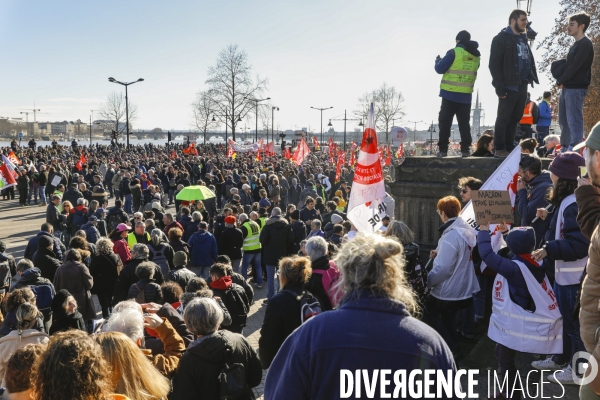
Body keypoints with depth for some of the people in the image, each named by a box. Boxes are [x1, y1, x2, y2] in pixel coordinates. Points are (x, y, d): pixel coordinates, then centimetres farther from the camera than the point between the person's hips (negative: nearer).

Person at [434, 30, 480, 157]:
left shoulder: (454, 52, -10)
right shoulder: (476, 55, 9)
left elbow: (440, 69, -7)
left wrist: (438, 61, 15)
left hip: (450, 94, -5)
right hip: (466, 95, 5)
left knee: (445, 122, 2)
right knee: (464, 123, 9)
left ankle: (443, 149, -1)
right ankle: (465, 149, 5)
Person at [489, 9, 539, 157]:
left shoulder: (523, 38, 19)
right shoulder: (501, 38, -4)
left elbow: (529, 60, 23)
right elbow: (494, 64, -10)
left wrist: (531, 77, 8)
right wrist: (499, 86, -17)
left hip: (522, 85, 7)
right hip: (509, 85, -7)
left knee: (515, 118, 9)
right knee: (504, 118, -4)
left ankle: (509, 147, 15)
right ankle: (500, 149, 0)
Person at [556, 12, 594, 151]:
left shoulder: (585, 44, -10)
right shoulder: (576, 45, 20)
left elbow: (575, 66, -16)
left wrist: (560, 81, -8)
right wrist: (561, 80, 3)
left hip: (576, 88, -10)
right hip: (567, 87, 10)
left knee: (574, 120, -11)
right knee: (563, 120, 11)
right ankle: (565, 149, 17)